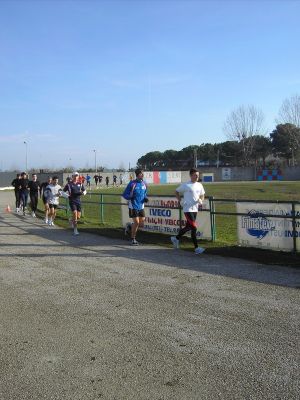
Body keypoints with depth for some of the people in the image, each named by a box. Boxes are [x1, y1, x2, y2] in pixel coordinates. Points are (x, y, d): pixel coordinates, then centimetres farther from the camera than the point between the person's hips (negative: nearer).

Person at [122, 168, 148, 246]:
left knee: (141, 224, 3)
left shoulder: (144, 184, 5)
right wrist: (130, 196, -25)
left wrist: (145, 198, 0)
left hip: (141, 206, 5)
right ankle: (133, 239, 13)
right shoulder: (132, 184, -11)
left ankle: (130, 226, 33)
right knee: (136, 222, -7)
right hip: (133, 206, -5)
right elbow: (124, 194, -6)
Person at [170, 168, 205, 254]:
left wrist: (200, 201, -1)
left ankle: (176, 238, 38)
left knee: (188, 227, 16)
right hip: (188, 209, -7)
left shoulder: (199, 185, 8)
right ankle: (196, 248, -6)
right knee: (194, 227, -12)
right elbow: (177, 192, 5)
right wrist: (180, 201, -5)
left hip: (195, 209, 7)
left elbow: (202, 195, 20)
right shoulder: (185, 185, -7)